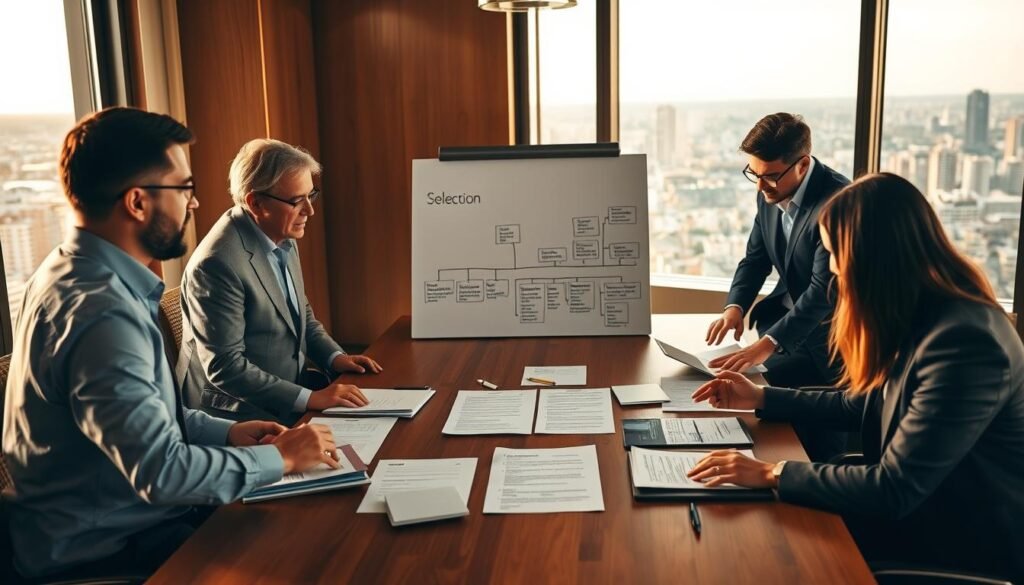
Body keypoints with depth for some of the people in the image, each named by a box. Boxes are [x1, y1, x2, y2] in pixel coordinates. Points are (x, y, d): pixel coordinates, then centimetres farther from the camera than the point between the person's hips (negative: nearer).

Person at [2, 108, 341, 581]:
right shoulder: (98, 311, -29)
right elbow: (160, 471, -31)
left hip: (107, 522, 9)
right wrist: (279, 458, -18)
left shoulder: (77, 273, 4)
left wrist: (225, 432, 3)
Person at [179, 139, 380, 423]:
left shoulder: (283, 240, 2)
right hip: (239, 411, -8)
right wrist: (310, 399, -26)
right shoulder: (217, 263, -23)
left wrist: (335, 357, 1)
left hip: (291, 385, 8)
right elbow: (224, 367, -24)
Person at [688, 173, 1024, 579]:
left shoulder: (961, 341, -31)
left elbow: (894, 490, -29)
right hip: (922, 505, 8)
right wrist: (762, 398, 12)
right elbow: (861, 405, 14)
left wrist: (771, 474, -23)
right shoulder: (919, 317, -1)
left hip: (969, 545, -8)